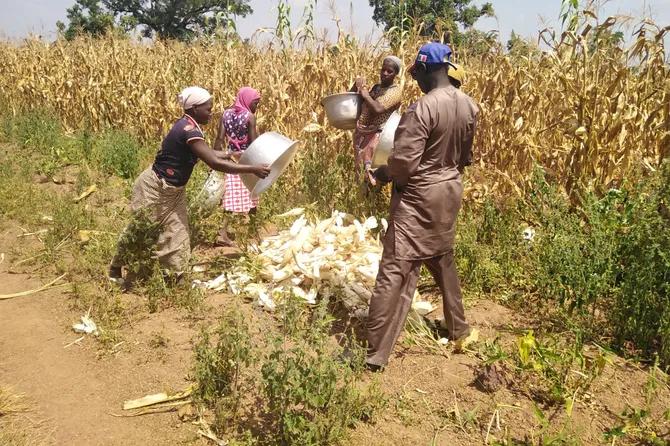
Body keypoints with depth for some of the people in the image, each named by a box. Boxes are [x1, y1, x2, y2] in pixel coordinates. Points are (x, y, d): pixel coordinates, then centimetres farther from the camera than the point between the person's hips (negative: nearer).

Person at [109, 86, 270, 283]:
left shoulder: (187, 126, 1)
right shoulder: (189, 131, -29)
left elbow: (208, 153, 14)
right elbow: (215, 163, -35)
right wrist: (253, 169, -32)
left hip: (172, 190, 9)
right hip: (154, 187, -9)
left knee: (177, 233, 8)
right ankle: (115, 269, 28)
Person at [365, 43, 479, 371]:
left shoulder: (423, 108, -22)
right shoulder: (469, 106, 3)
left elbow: (404, 163, -23)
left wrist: (381, 174, -4)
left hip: (419, 197, -8)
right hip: (450, 191, 8)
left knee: (395, 271, -5)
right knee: (443, 261, 25)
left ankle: (375, 354, 0)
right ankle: (460, 331, 39)